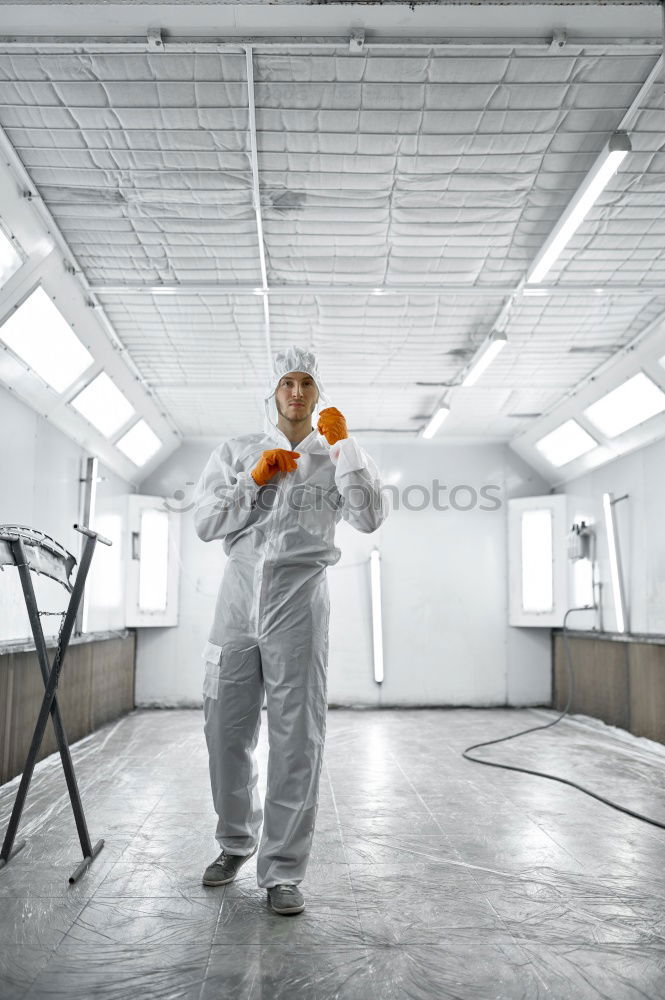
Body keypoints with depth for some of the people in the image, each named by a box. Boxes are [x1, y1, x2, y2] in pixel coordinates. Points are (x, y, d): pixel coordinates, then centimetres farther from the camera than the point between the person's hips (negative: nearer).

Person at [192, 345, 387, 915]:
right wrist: (254, 480, -6)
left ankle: (283, 870, 9)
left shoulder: (336, 458, 9)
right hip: (239, 595, 3)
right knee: (226, 729, 9)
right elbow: (206, 523, 5)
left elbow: (370, 519, -7)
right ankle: (236, 840, 31)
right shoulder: (236, 452, 14)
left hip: (299, 600, -2)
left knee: (297, 737, -2)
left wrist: (344, 445, -10)